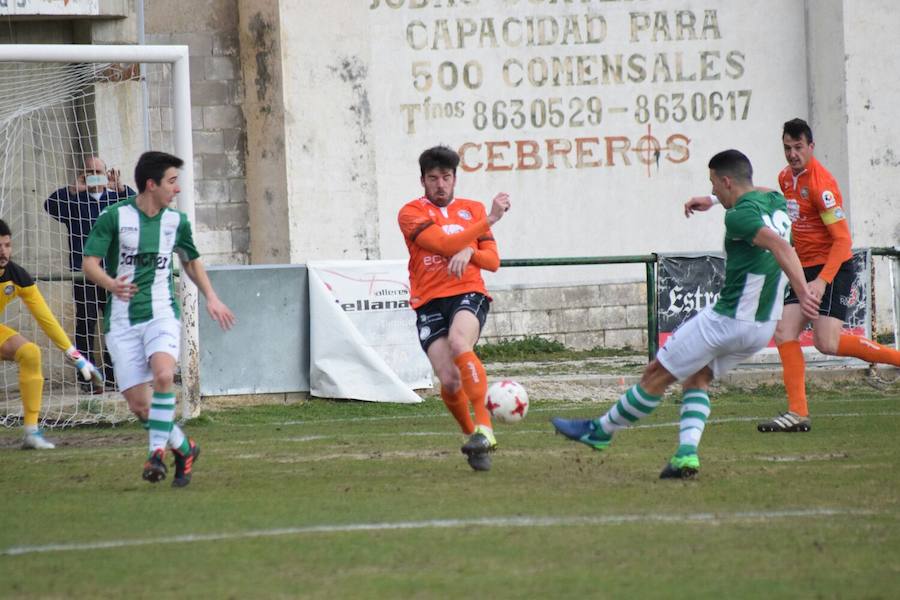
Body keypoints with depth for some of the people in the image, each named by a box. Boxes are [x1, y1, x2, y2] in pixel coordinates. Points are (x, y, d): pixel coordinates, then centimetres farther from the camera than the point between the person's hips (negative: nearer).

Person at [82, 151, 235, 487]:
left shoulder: (176, 221, 6)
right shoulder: (115, 217, -6)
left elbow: (191, 261, 24)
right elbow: (89, 264, -9)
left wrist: (211, 298, 15)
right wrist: (111, 284, -28)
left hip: (161, 314, 1)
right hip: (122, 320, -1)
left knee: (163, 375, -29)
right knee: (138, 404, -5)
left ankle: (158, 451, -20)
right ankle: (184, 449, 18)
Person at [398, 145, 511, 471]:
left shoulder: (473, 209, 14)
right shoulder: (411, 213, 1)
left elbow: (493, 261, 10)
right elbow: (445, 244, -13)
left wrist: (469, 252, -11)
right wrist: (489, 219, -11)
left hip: (468, 295, 0)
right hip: (429, 303, 0)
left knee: (458, 342, -33)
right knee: (450, 382, -15)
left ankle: (484, 429, -35)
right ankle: (474, 440, 10)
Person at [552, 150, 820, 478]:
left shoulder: (740, 215, -19)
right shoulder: (776, 202, 8)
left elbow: (778, 245, -34)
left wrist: (802, 291, -41)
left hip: (727, 319, -9)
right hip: (764, 325, 9)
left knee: (657, 374, 6)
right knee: (697, 377, 22)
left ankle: (601, 431, 20)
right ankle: (687, 452, 3)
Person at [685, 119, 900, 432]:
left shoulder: (820, 183, -18)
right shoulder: (786, 177, 8)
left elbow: (843, 239, -21)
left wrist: (822, 281, -30)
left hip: (832, 266, -9)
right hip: (805, 268, 9)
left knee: (828, 343, -20)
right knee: (784, 333, -4)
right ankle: (798, 413, -6)